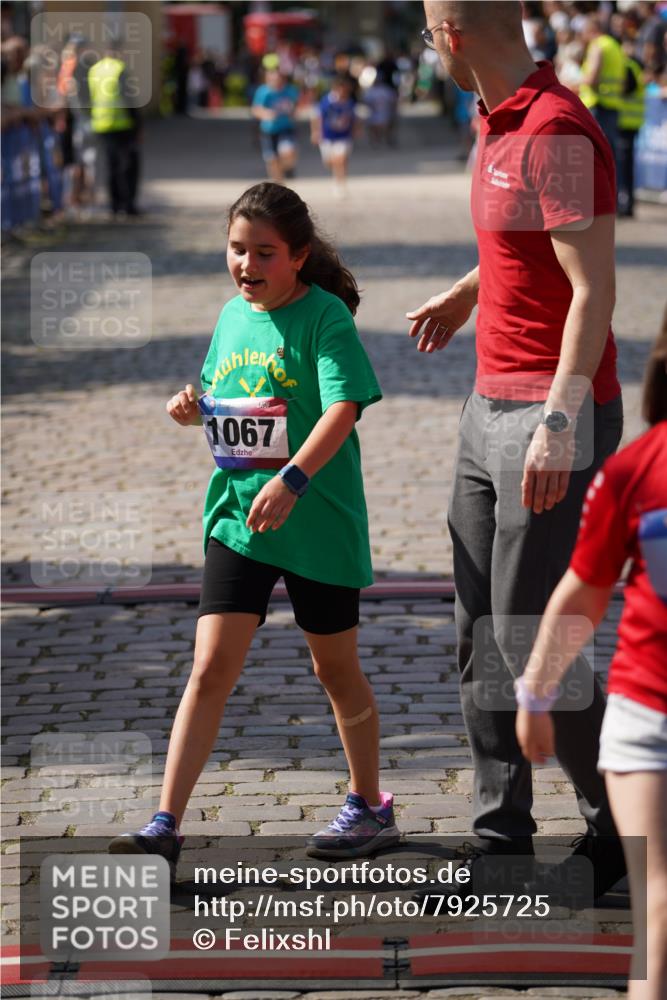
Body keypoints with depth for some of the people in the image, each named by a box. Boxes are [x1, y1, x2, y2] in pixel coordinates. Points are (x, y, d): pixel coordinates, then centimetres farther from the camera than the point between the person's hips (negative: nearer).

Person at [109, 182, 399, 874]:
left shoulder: (324, 316, -12)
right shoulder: (232, 315, 8)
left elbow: (342, 410, -24)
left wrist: (292, 479, -36)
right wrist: (192, 408, -2)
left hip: (318, 524, -4)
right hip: (237, 516, 5)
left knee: (336, 668, 12)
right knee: (210, 668, -4)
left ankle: (369, 807, 31)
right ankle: (165, 824, -6)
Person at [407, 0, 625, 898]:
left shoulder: (556, 131, -18)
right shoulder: (501, 121, 12)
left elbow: (594, 289, -23)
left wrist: (558, 423, -28)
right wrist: (465, 296, 47)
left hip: (553, 419, -10)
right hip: (492, 403, 10)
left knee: (528, 634, -8)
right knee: (480, 630, 10)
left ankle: (619, 831, 7)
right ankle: (501, 839, 17)